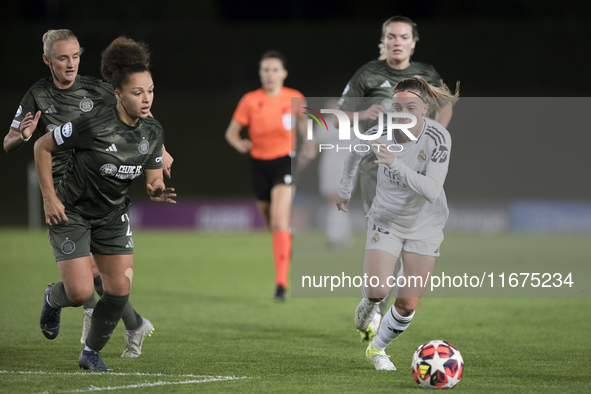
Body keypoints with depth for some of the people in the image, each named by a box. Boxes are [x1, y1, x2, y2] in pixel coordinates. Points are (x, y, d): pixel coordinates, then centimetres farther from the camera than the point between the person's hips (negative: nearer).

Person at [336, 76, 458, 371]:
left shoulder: (439, 138, -25)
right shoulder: (380, 134, -19)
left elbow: (432, 190, -36)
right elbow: (355, 152, 6)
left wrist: (395, 164, -46)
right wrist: (344, 189, 19)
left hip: (425, 225, 0)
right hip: (385, 222, 0)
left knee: (408, 304, 0)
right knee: (377, 289, -19)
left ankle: (377, 349, 28)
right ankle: (369, 303, 20)